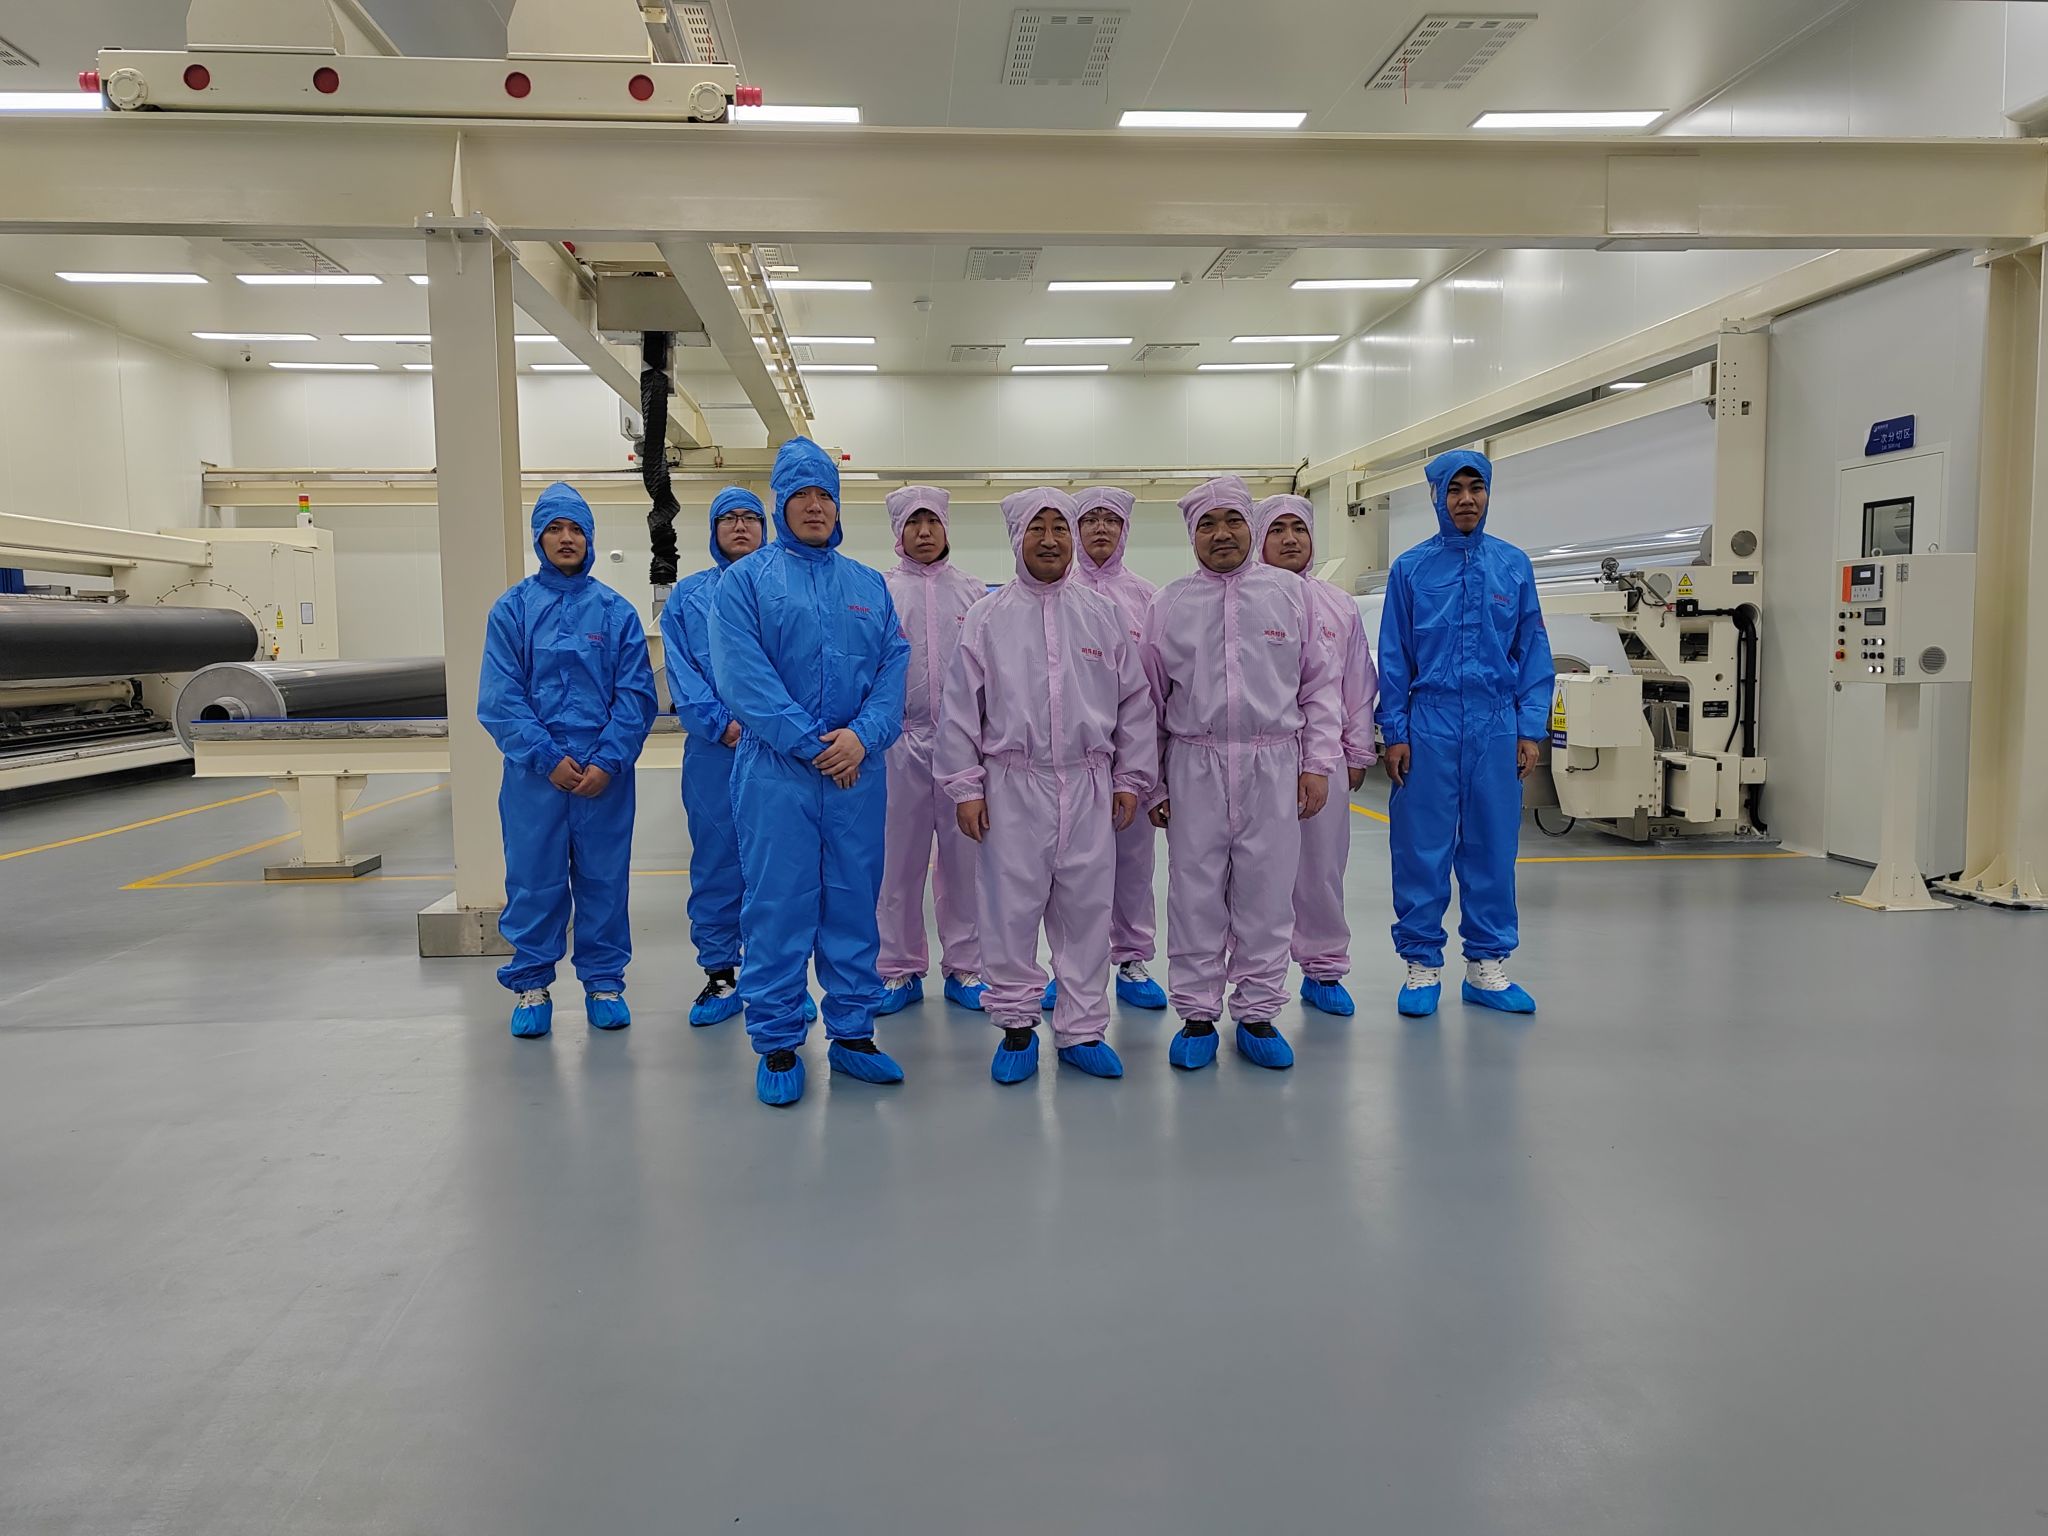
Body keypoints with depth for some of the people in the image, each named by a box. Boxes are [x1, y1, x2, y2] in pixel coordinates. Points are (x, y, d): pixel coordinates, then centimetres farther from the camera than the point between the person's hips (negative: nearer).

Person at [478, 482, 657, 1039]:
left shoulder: (616, 611, 4)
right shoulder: (512, 609, 3)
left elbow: (636, 694, -1)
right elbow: (499, 698, -3)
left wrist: (608, 762, -11)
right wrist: (548, 759, -12)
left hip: (605, 773, 0)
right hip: (533, 773, 0)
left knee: (603, 877, 7)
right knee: (534, 879, 5)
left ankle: (605, 981, 21)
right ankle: (531, 983, 20)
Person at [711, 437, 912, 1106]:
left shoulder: (869, 585, 13)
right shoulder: (745, 580, 2)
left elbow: (894, 669, 4)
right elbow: (743, 675, -10)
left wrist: (861, 736, -13)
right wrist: (812, 745, -15)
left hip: (859, 773, 3)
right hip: (776, 773, -3)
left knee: (853, 905, 10)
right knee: (778, 907, 1)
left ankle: (853, 1032, 22)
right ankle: (777, 1045, 12)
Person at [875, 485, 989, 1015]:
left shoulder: (974, 592, 8)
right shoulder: (880, 592, 5)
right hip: (901, 742, -1)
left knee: (963, 858, 6)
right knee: (899, 860, 5)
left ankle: (963, 967, 18)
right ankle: (900, 970, 18)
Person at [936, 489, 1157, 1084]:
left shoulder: (1102, 615, 9)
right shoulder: (987, 618, 3)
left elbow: (1134, 702, 12)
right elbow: (961, 708, 2)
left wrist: (1129, 779, 8)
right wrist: (965, 787, -2)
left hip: (1088, 786, 2)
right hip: (1012, 788, -1)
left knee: (1085, 909, 6)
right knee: (1011, 910, 2)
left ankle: (1081, 1030, 18)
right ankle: (1016, 1024, 18)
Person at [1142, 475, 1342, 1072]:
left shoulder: (1289, 594, 6)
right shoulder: (1169, 604, 7)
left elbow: (1318, 685, 8)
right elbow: (1150, 699, 8)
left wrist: (1318, 764, 1)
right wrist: (1152, 783, 6)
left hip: (1274, 764, 0)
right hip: (1194, 767, 0)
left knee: (1266, 890, 4)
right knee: (1195, 893, 3)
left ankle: (1256, 1012, 17)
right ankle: (1197, 1013, 15)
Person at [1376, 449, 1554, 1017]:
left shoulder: (1513, 565, 7)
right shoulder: (1411, 568, 3)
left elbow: (1533, 650, 7)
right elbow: (1393, 656, 2)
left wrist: (1531, 728, 0)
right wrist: (1393, 732, -3)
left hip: (1496, 727, 2)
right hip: (1429, 726, -2)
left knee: (1493, 846, 7)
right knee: (1422, 848, 2)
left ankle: (1487, 965, 19)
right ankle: (1422, 964, 14)